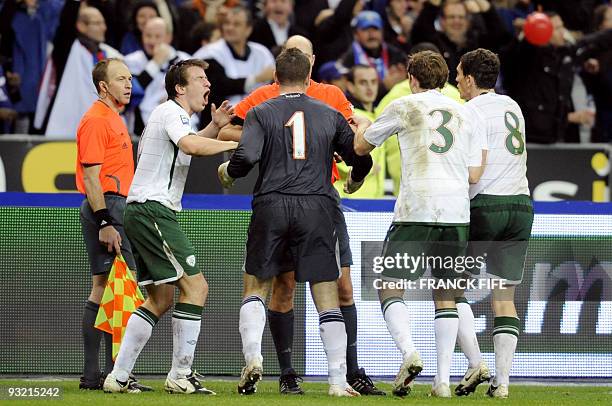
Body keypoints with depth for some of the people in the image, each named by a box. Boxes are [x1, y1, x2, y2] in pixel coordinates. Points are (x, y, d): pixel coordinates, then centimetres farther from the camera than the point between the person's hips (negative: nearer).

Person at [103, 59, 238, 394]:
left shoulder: (172, 115, 22)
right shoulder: (171, 112, -10)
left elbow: (184, 149, 41)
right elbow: (189, 145, -30)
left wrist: (215, 126, 25)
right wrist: (235, 144, -26)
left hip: (141, 213, 11)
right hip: (153, 211, -11)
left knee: (161, 298, 13)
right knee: (195, 285, -12)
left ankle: (118, 376, 10)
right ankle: (180, 376, -11)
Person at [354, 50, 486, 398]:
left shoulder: (405, 106, 5)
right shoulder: (465, 114, 14)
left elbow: (361, 147, 17)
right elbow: (474, 174, 11)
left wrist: (358, 129, 39)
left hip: (416, 209, -4)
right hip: (457, 211, 4)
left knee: (390, 287, 0)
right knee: (446, 296, 11)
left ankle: (409, 353, -25)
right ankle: (443, 380, 4)